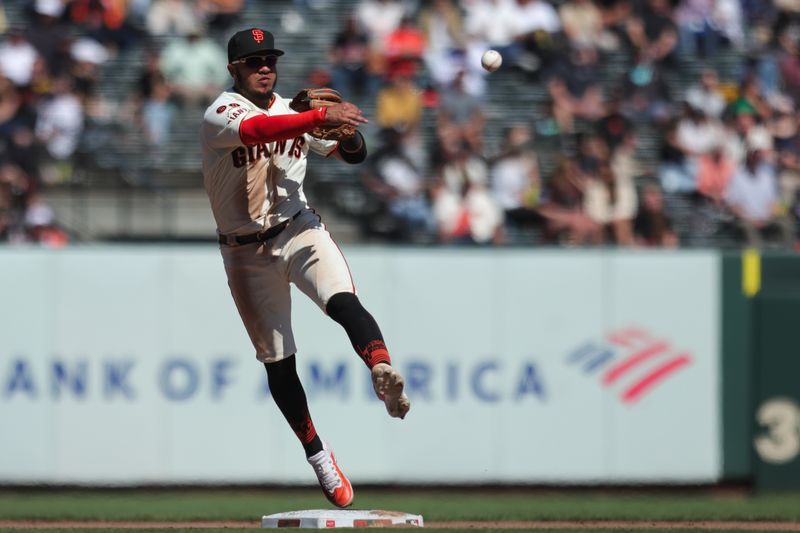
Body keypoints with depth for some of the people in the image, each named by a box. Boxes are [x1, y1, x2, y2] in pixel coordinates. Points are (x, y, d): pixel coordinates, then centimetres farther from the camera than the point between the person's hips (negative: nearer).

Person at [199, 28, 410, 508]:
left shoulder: (294, 111, 7)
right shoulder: (221, 115, -10)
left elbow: (355, 154, 6)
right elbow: (258, 130, -33)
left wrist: (345, 132, -18)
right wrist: (322, 117, -45)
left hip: (300, 231, 2)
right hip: (248, 252, -2)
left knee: (343, 302, -29)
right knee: (278, 361, 4)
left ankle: (385, 374, -50)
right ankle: (317, 453, 17)